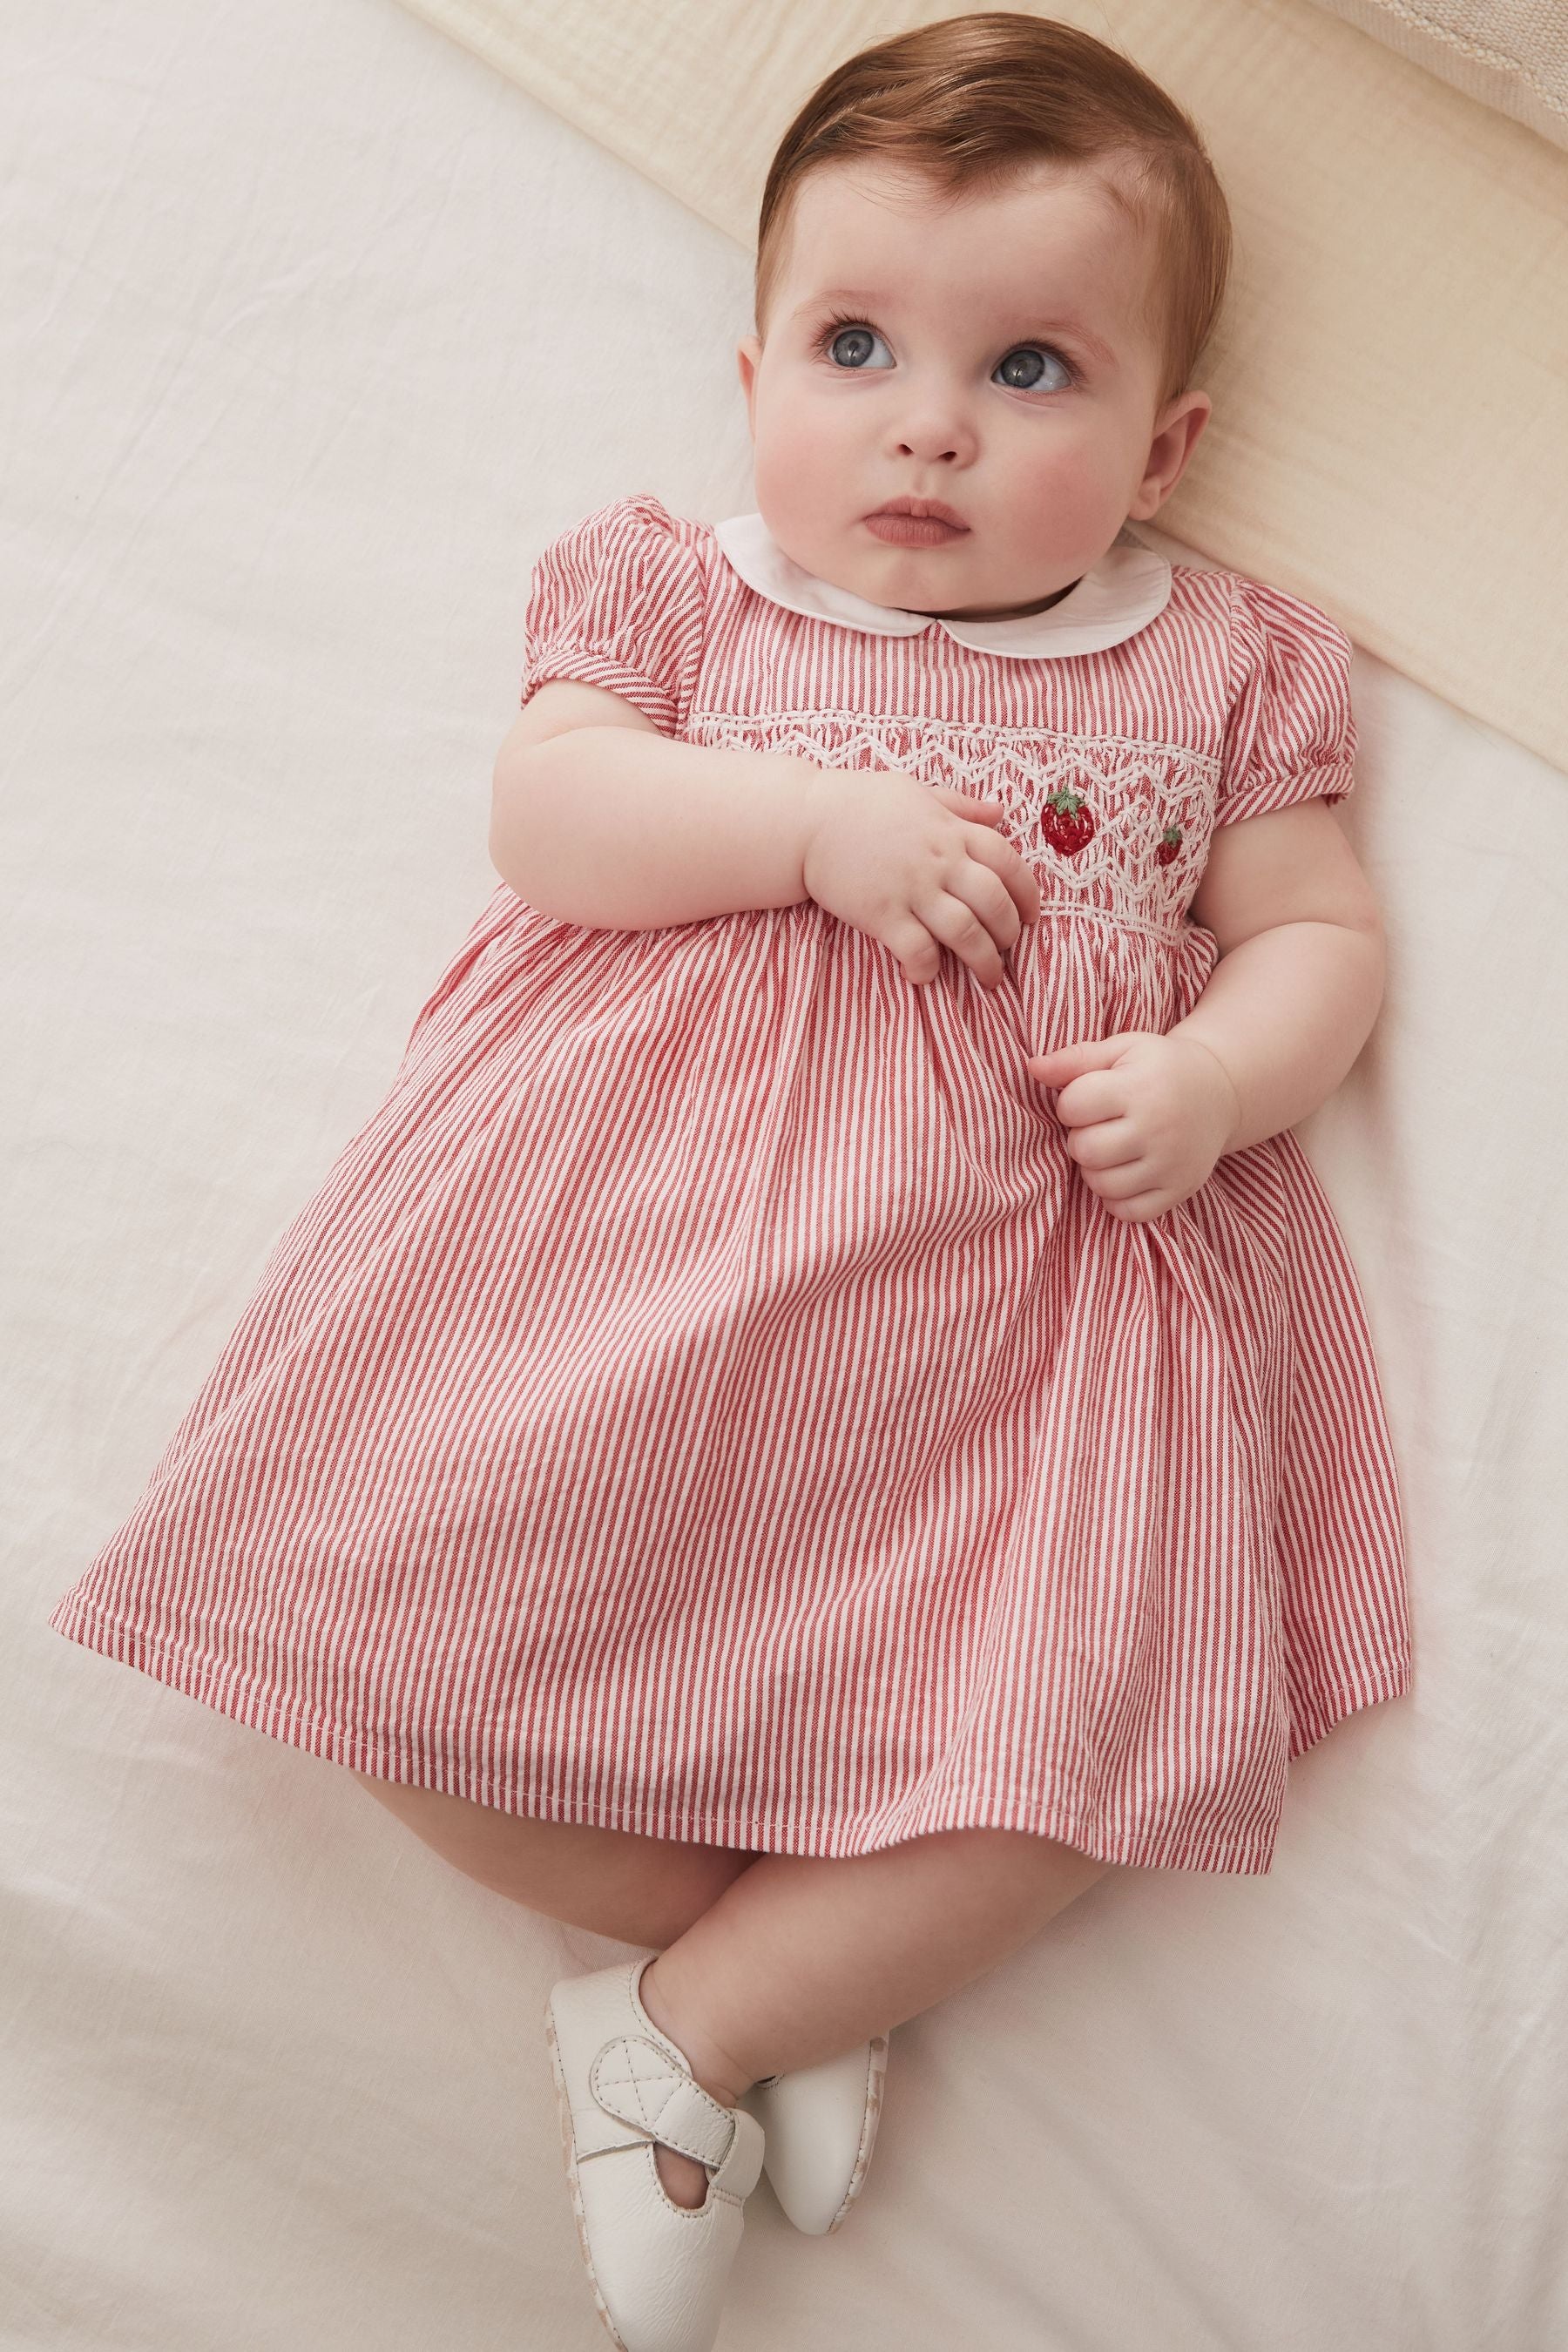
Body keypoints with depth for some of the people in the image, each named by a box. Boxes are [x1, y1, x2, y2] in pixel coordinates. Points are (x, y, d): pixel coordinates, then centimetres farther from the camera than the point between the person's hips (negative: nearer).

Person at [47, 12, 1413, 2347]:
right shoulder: (681, 588, 14)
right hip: (637, 1200, 0)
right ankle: (830, 1960, 4)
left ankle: (690, 2033, 2)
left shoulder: (1222, 664, 16)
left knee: (1072, 1724, -19)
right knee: (390, 1598, -14)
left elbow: (1323, 935, 15)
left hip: (1031, 1243, 0)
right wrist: (819, 821, -13)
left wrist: (1215, 1078, -7)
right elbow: (546, 819, 0)